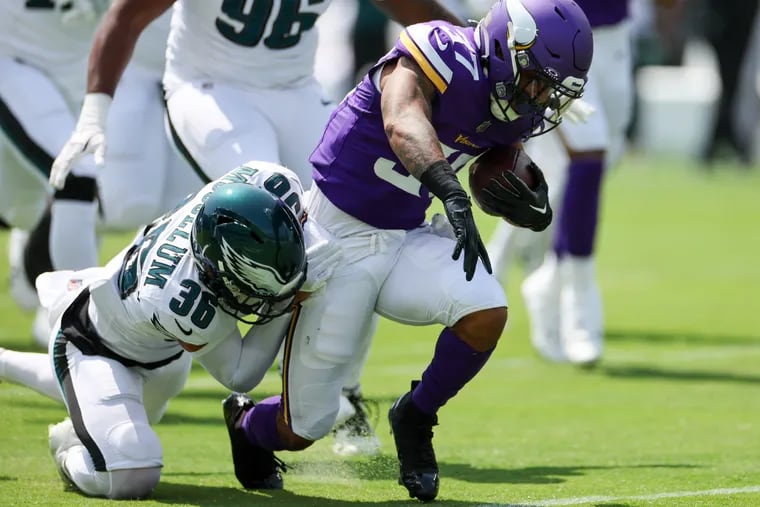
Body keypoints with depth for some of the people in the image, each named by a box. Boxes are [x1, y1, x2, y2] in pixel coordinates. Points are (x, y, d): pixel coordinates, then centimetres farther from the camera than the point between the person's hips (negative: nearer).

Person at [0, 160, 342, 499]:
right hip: (93, 342, -7)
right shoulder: (187, 310, -46)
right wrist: (291, 296, -33)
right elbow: (240, 375, -26)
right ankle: (68, 450, 10)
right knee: (128, 480, -24)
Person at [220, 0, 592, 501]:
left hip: (406, 237, 6)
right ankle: (245, 421, 37)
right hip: (339, 238, -6)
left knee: (486, 312, -24)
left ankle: (415, 419, 3)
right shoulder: (437, 55, -23)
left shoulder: (510, 106, -1)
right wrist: (453, 194, -59)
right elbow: (404, 125, -42)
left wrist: (534, 209, -14)